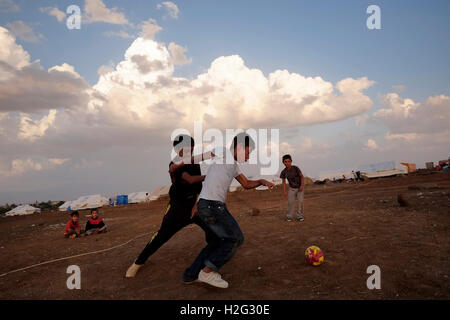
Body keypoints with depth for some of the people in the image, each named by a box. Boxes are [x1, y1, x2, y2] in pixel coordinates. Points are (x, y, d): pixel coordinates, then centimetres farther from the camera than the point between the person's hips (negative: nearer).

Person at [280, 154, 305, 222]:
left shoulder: (295, 168, -20)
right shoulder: (284, 172, -12)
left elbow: (301, 176, -11)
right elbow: (284, 182, -2)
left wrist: (301, 185, -19)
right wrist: (284, 192, -5)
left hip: (299, 188, -1)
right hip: (292, 189, 2)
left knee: (300, 201, -9)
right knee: (290, 202, -5)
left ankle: (300, 216, 2)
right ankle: (289, 216, 8)